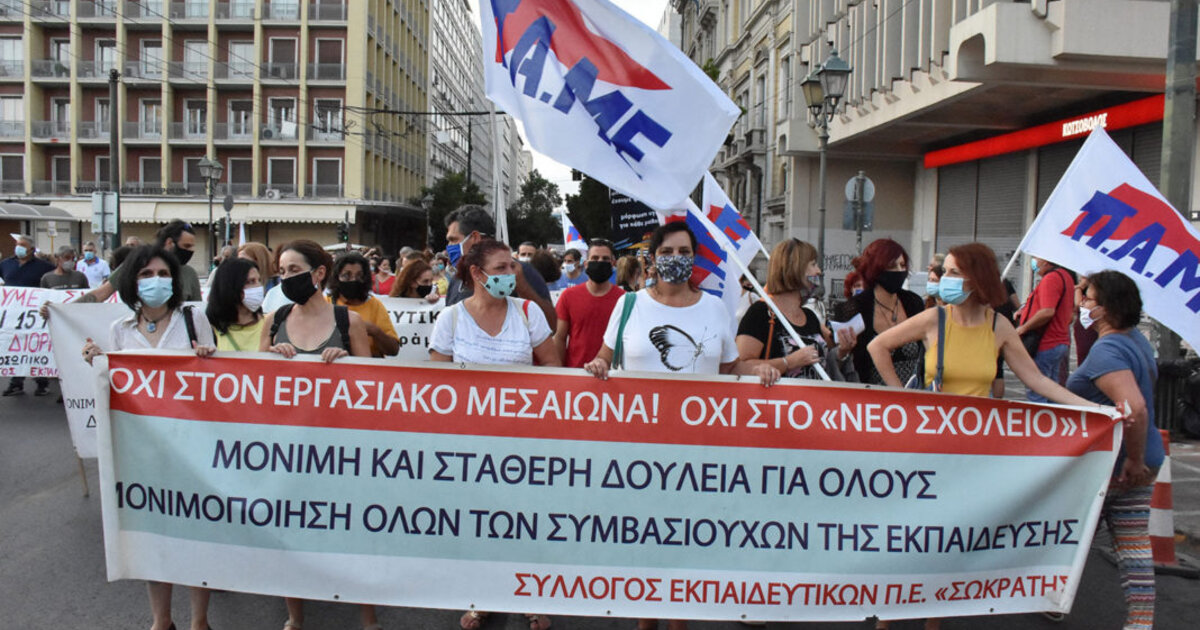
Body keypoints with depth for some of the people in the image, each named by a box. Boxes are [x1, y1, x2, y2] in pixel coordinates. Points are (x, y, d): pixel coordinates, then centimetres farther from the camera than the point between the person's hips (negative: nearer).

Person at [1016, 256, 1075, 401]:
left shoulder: (1051, 278, -17)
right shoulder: (1065, 276, 15)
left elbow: (1047, 312, -28)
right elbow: (1071, 311, 25)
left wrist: (1024, 327, -16)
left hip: (1044, 345, -10)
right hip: (1061, 341, 10)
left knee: (1035, 394, -6)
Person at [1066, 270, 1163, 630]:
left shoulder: (1107, 349, -22)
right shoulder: (1137, 340, 8)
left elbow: (1134, 406, -32)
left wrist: (1134, 460, -24)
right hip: (1141, 462, 8)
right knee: (1134, 544, 10)